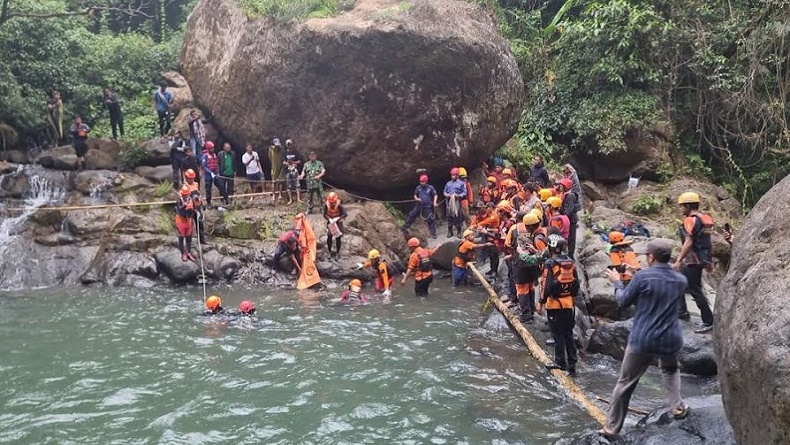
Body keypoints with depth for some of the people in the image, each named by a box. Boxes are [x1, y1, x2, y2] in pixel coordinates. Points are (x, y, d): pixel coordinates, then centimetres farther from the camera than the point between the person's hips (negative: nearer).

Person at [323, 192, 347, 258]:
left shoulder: (339, 206, -25)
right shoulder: (326, 205, -18)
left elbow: (345, 214, -29)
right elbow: (324, 214, -15)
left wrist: (337, 219, -39)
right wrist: (329, 219, -32)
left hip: (338, 222, -2)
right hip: (330, 222, 2)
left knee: (338, 237, 0)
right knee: (329, 236, -2)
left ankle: (337, 252, 14)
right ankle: (329, 251, 14)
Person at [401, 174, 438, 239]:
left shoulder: (430, 187, -4)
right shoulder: (418, 188, 4)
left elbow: (435, 195, 0)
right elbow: (415, 195, 15)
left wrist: (434, 202, -15)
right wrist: (416, 198, -7)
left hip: (427, 207, -3)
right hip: (419, 206, 3)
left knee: (430, 220, 0)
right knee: (412, 216, 1)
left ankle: (433, 234, 10)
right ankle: (404, 227, 13)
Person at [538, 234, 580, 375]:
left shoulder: (550, 263, -14)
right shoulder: (570, 262, 4)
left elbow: (546, 285, -17)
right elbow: (576, 283, 9)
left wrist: (541, 302, -9)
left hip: (554, 303, -6)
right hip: (568, 303, 6)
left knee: (558, 334, 5)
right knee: (568, 333, 12)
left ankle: (560, 361, 11)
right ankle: (572, 364, 14)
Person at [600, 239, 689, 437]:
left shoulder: (642, 276, -12)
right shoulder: (681, 280, 3)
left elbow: (623, 302, -1)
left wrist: (617, 282, 16)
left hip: (642, 340, -4)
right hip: (670, 340, 4)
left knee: (625, 384, 8)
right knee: (671, 370, 36)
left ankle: (612, 427, 13)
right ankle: (677, 407, 24)